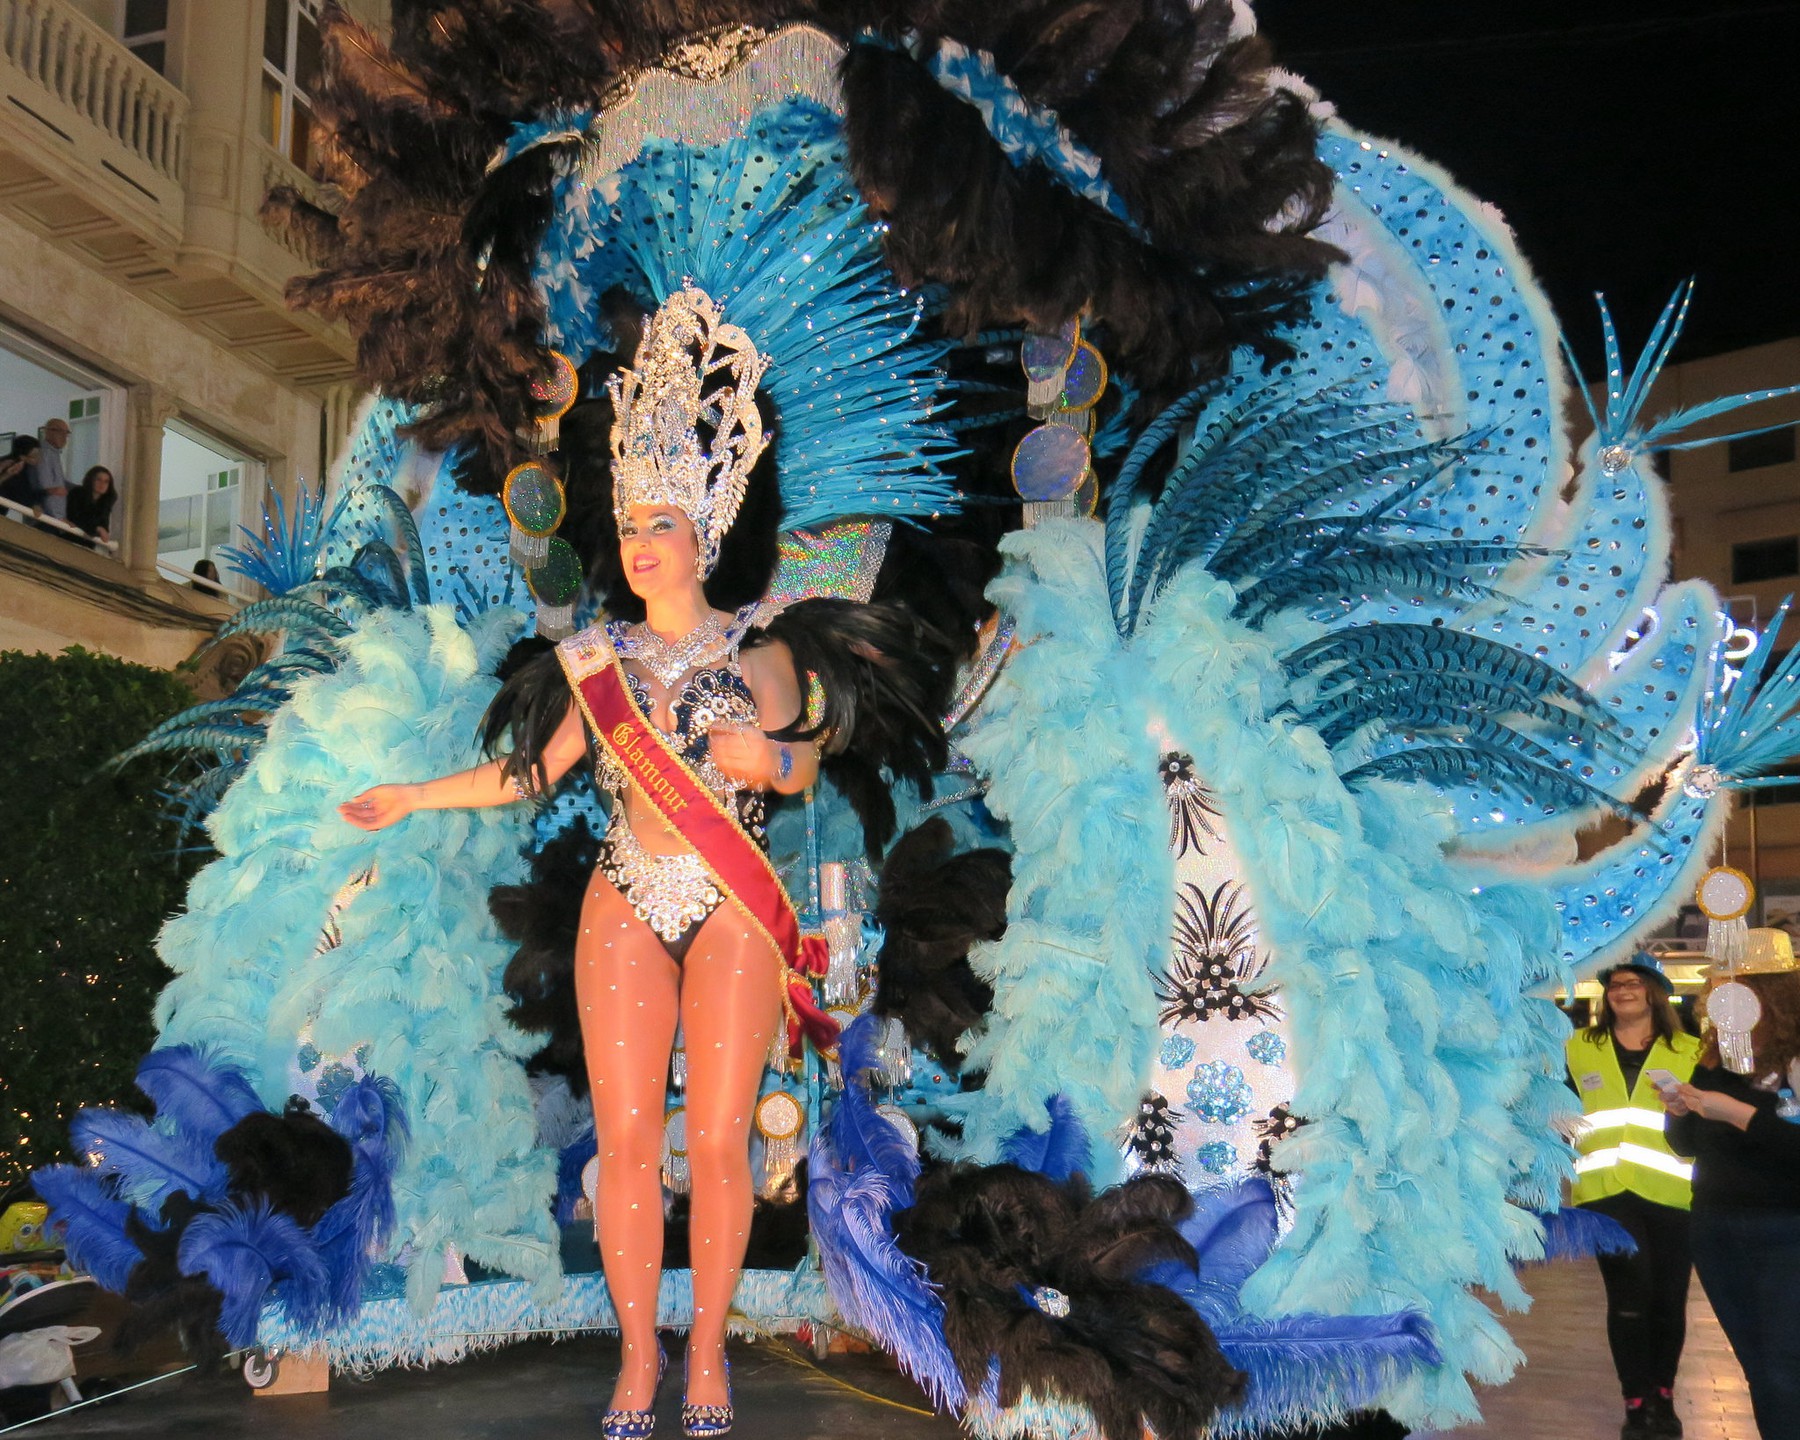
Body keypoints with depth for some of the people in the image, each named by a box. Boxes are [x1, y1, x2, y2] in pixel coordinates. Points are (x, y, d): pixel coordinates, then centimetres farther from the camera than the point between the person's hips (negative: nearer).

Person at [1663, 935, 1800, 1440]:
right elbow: (1689, 1145, 13)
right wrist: (1678, 1111, -6)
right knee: (1758, 1369, 15)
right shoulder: (1716, 1062, 4)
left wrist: (1739, 1113, -26)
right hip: (1715, 1230, 6)